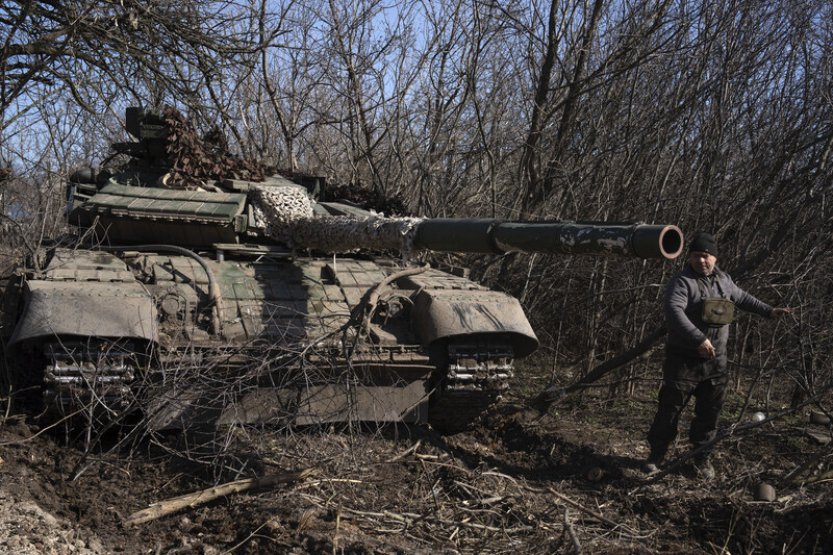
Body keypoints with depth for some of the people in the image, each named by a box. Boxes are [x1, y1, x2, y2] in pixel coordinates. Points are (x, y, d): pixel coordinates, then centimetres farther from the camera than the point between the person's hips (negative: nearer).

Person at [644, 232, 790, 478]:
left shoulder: (724, 280, 9)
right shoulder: (682, 282, -14)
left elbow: (742, 298, 29)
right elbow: (673, 311, -31)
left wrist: (769, 311, 26)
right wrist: (698, 339, -39)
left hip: (716, 361, 6)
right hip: (684, 360, -6)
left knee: (709, 412, 11)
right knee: (670, 408, 0)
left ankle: (701, 456, 27)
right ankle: (656, 454, 14)